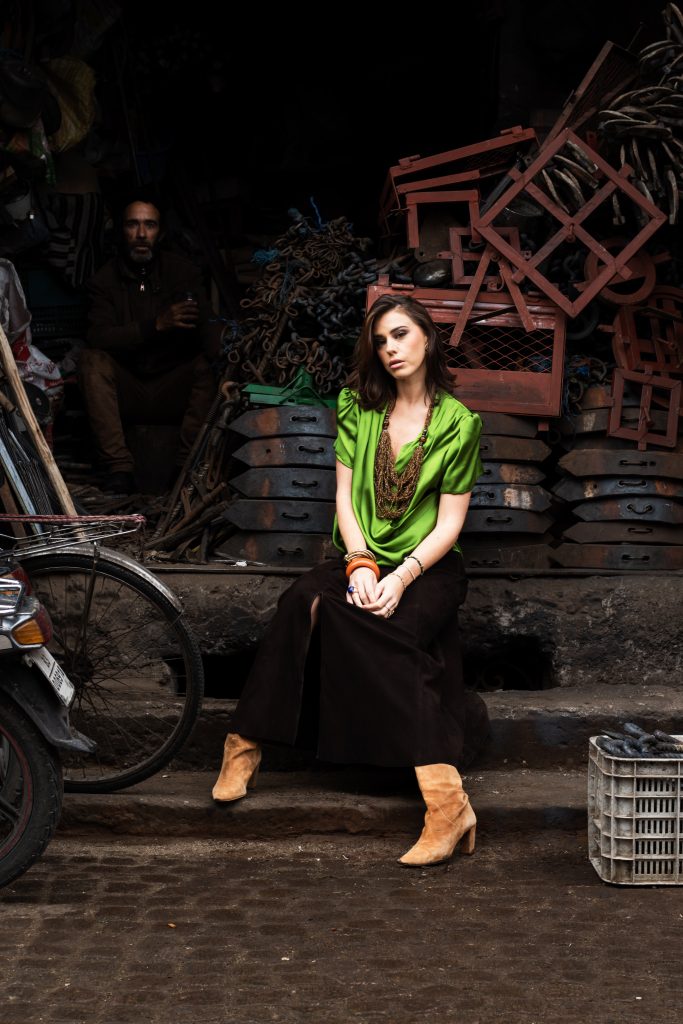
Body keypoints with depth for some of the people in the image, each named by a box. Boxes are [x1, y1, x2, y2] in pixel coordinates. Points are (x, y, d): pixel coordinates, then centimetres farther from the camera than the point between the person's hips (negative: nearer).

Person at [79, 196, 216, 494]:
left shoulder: (183, 272, 2)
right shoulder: (104, 280, 1)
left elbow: (201, 342, -8)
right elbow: (97, 337, -18)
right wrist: (156, 326, -31)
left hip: (173, 390, 0)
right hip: (126, 390, 0)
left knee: (205, 366, -27)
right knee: (91, 360, -26)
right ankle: (119, 469, -36)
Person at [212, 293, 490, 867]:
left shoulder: (459, 423, 2)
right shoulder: (358, 409, 10)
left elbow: (450, 521, -2)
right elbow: (345, 494, 5)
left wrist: (401, 577, -17)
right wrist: (360, 563, -13)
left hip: (428, 566, -3)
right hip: (363, 558, 3)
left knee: (381, 635, -35)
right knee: (306, 600, -31)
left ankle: (446, 802, -43)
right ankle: (247, 745, -26)